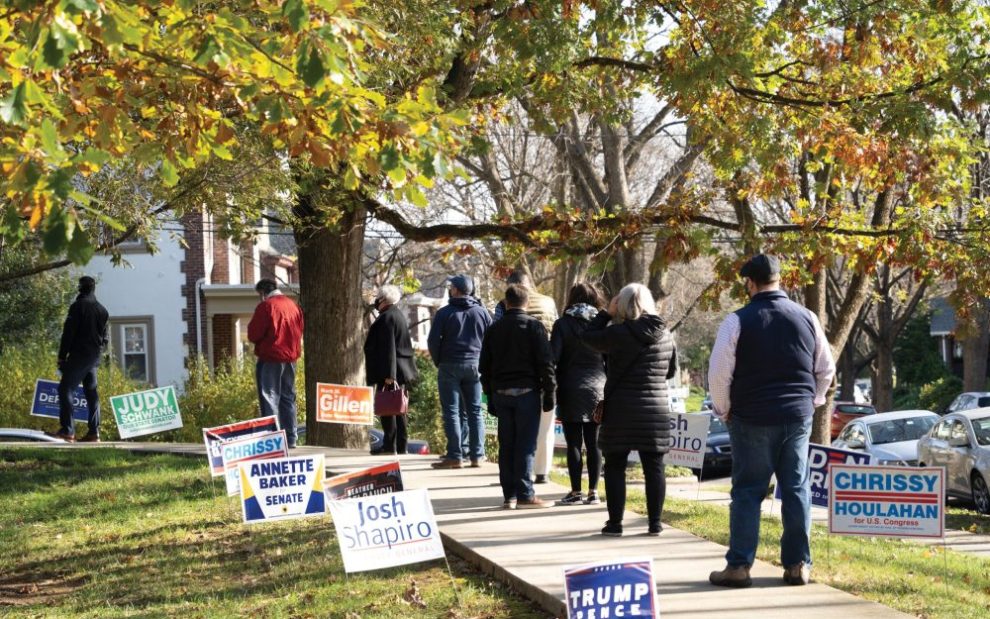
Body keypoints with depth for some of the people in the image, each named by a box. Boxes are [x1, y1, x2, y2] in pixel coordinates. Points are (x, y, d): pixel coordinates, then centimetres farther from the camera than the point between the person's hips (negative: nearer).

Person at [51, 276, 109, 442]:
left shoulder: (78, 306, -8)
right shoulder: (102, 310, 14)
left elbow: (68, 333, -11)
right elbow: (105, 337, 19)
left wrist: (62, 356, -8)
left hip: (79, 355, -7)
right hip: (95, 357, 7)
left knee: (65, 388, -6)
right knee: (91, 392, 10)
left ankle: (67, 430, -17)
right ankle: (94, 432, 5)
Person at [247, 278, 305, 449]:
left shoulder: (266, 306, -11)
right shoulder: (293, 305, 10)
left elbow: (253, 334, -11)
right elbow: (299, 331, 18)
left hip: (270, 359, -7)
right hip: (290, 357, 7)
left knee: (269, 397, -4)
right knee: (288, 398, 12)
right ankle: (290, 439, 13)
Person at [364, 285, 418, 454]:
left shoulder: (386, 318, -15)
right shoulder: (399, 315, 15)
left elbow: (388, 347, -21)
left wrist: (389, 374, -23)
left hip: (389, 372, -10)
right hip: (403, 369, 10)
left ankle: (390, 446, -7)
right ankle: (401, 446, 16)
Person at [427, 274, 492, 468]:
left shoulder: (445, 313, -6)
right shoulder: (482, 312, 5)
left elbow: (433, 341, -8)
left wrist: (438, 362, 6)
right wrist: (482, 362, 13)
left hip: (450, 366, -4)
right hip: (474, 366, 4)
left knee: (451, 411, -1)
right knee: (475, 411, 8)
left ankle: (455, 456, -5)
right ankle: (477, 455, 6)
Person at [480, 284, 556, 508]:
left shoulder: (494, 329, 10)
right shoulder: (534, 326, -3)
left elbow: (485, 366, 12)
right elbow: (545, 363, -7)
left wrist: (491, 397, 17)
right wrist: (549, 395, -3)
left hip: (501, 393, 4)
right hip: (527, 391, -4)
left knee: (506, 445, 7)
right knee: (526, 444, -3)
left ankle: (509, 495, 7)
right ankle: (524, 494, -6)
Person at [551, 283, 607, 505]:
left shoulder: (562, 324, -2)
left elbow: (553, 358, -6)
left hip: (571, 392, -2)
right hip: (597, 391, 2)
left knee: (573, 443, 1)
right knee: (593, 443, 5)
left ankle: (576, 491, 1)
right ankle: (593, 492, 5)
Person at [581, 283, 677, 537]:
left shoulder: (620, 333, -13)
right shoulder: (665, 335, 5)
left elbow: (588, 337, -1)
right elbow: (671, 371, 16)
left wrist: (607, 313, 4)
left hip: (622, 409, -4)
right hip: (656, 409, 4)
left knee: (615, 467, 5)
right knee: (654, 468, 8)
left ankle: (615, 523, 5)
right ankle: (654, 523, 9)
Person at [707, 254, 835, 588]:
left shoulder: (738, 321, -9)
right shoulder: (807, 318, 3)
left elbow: (719, 374, -9)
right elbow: (826, 369, 10)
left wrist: (724, 410, 6)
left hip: (752, 420, -3)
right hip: (798, 419, 3)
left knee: (747, 492, 3)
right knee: (796, 490, 10)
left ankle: (738, 566, 2)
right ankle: (797, 564, 11)